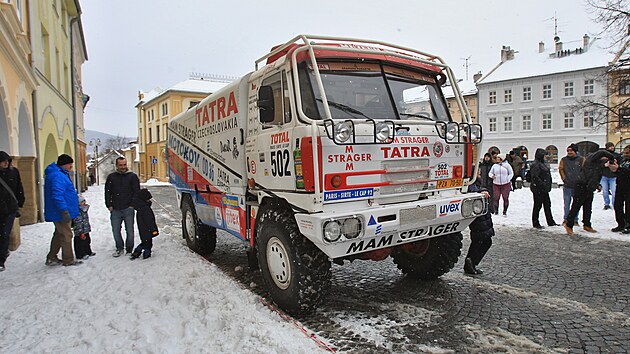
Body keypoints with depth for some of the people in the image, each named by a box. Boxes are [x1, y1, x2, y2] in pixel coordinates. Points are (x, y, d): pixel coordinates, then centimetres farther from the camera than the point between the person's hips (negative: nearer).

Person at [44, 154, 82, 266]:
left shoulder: (61, 174, 16)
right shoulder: (58, 176, -19)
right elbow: (57, 195, -28)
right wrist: (64, 211, -30)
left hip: (58, 214, 11)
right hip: (61, 213, -11)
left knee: (59, 234, 20)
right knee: (66, 235, 0)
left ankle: (51, 258, 29)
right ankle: (68, 260, 10)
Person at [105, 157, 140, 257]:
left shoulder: (132, 176, 4)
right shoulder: (111, 177, 11)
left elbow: (136, 192, 2)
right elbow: (107, 192, 12)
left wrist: (133, 204, -6)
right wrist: (109, 205, 3)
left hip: (128, 208, -2)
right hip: (115, 209, 2)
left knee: (130, 231, 2)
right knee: (115, 230, 5)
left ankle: (129, 249, 16)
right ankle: (119, 248, 21)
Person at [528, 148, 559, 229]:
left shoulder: (542, 164, 16)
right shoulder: (535, 165, -17)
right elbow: (535, 177, -24)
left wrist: (547, 186, 17)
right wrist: (542, 185, -22)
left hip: (544, 189, 10)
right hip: (538, 189, -10)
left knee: (547, 205, 17)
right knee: (537, 206, -1)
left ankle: (550, 222, 27)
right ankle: (535, 223, 9)